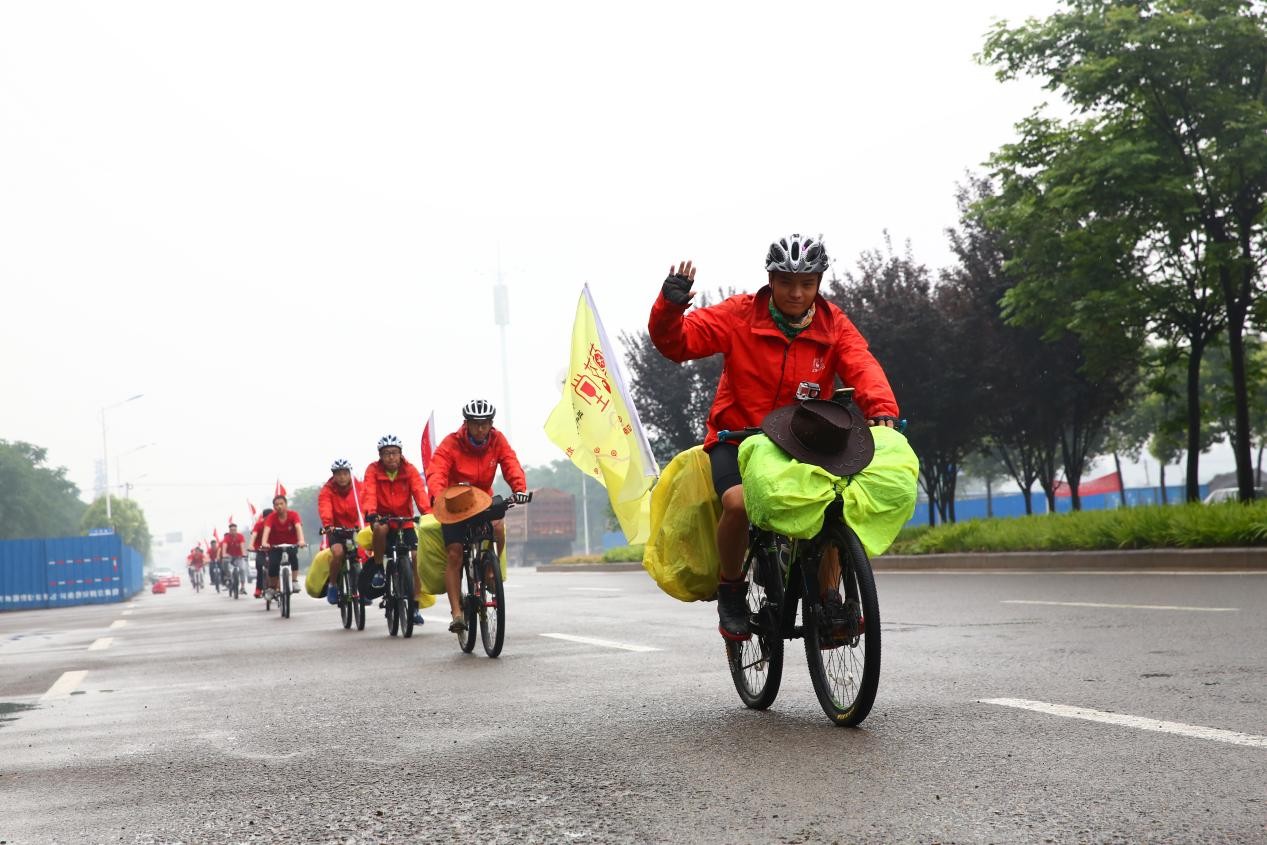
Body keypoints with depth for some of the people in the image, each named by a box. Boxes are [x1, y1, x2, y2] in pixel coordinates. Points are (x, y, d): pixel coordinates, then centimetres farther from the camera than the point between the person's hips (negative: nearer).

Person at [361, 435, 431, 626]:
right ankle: (378, 568, -13)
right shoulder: (373, 470, -10)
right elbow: (369, 493, -23)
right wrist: (370, 513, -43)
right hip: (383, 516, -1)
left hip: (405, 519, 1)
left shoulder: (410, 470, -7)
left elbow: (419, 492, -20)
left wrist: (427, 513, -37)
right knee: (380, 528, -37)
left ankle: (415, 605, -3)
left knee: (417, 556, -13)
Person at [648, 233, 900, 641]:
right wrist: (671, 306, -35)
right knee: (739, 502, -31)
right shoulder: (740, 315, -8)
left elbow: (862, 367, -17)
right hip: (737, 439, -3)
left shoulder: (833, 325, -2)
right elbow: (677, 342, -14)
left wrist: (881, 409, -38)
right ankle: (731, 591, -4)